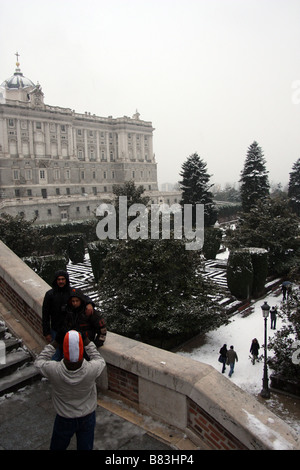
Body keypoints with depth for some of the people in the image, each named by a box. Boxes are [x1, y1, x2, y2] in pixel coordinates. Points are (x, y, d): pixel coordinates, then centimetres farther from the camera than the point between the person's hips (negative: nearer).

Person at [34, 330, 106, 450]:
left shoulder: (53, 370, -35)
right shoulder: (92, 369, -34)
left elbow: (38, 362, -11)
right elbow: (100, 361, -8)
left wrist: (52, 344, -10)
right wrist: (88, 342, -7)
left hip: (64, 419, 0)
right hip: (87, 418, 0)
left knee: (58, 446, 29)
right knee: (85, 447, 25)